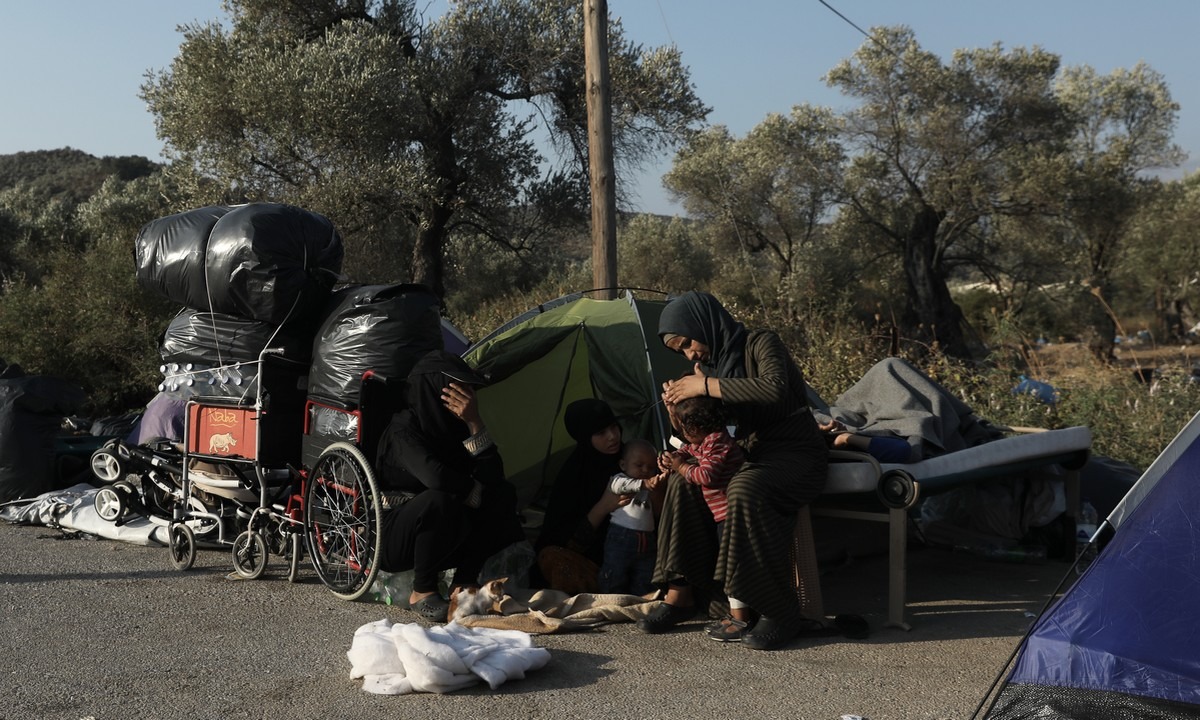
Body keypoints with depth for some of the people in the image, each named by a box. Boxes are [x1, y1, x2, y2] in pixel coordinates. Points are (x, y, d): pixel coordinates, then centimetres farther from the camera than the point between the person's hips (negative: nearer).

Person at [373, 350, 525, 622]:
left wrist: (475, 424, -20)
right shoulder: (403, 429, -19)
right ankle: (422, 592, -16)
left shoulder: (456, 427, 1)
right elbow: (434, 476, -37)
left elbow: (493, 476, -11)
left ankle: (465, 583, -8)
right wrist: (475, 494, -19)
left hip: (442, 538, 7)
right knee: (440, 501, -36)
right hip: (388, 540, -7)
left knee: (503, 493, -10)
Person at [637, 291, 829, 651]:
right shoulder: (715, 363, 10)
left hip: (797, 455, -8)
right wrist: (681, 404, -9)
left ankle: (782, 611, -26)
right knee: (684, 480, -11)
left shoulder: (760, 344, -12)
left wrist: (705, 385, -28)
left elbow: (774, 389, -34)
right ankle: (682, 593, -7)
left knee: (744, 492, -35)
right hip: (752, 456, 8)